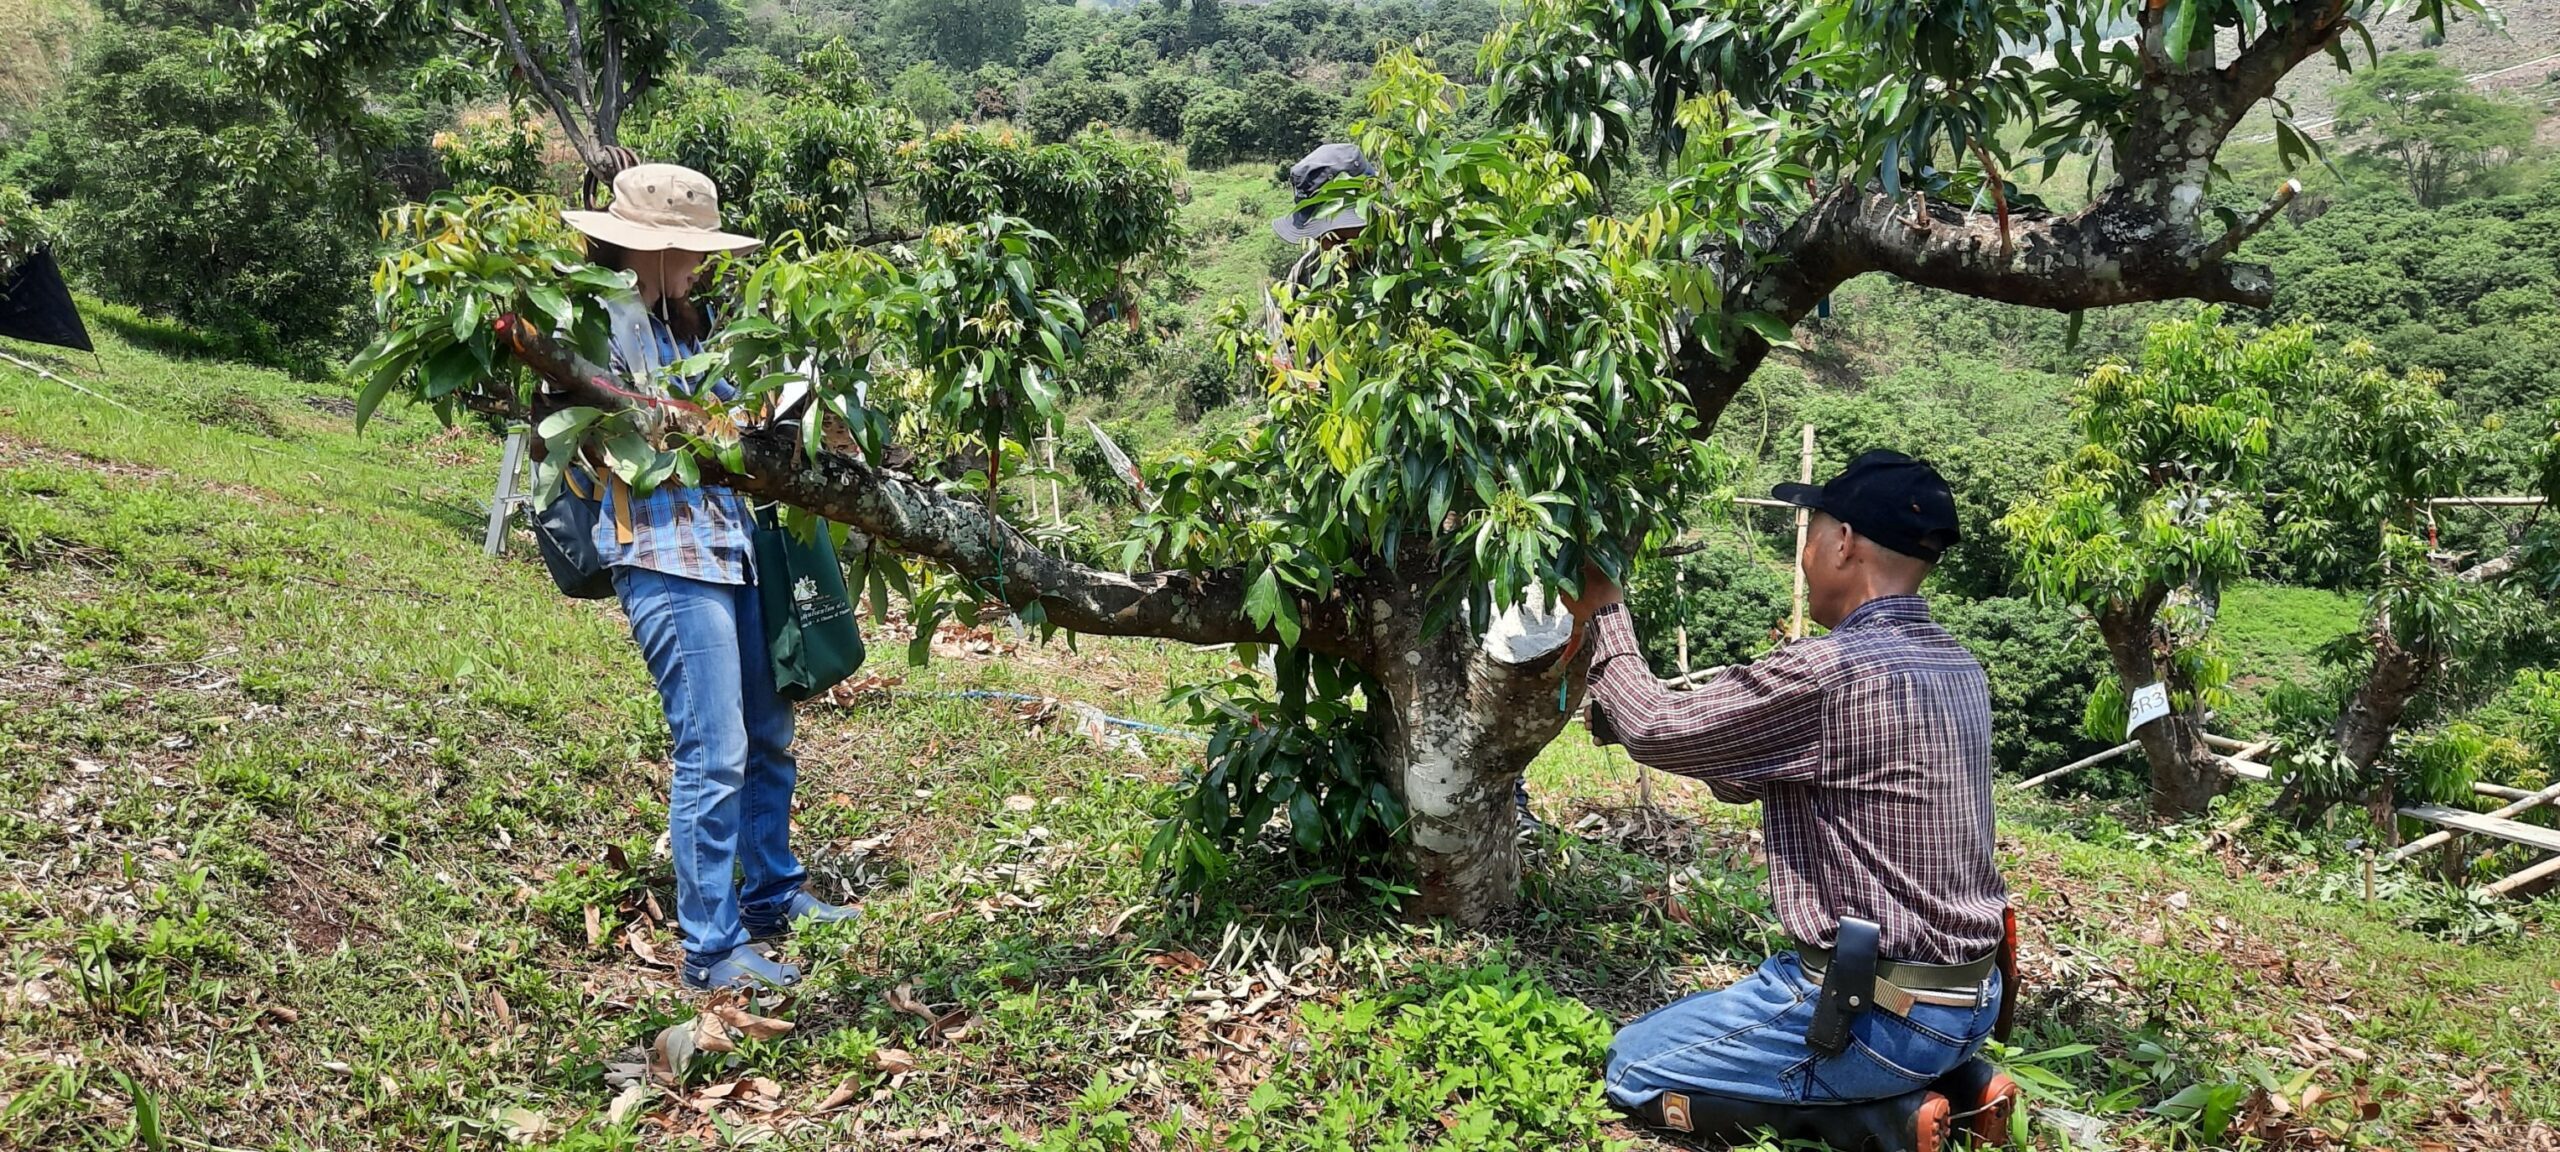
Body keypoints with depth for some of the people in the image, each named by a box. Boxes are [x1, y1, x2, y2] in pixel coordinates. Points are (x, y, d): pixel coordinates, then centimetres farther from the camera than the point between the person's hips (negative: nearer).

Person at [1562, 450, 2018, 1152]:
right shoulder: (1960, 669, 6)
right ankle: (1950, 1082, 13)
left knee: (1635, 1069, 8)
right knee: (1713, 1017, 31)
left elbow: (1655, 729, -10)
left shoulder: (1832, 672, -23)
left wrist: (1603, 615, 4)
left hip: (1885, 1015, -9)